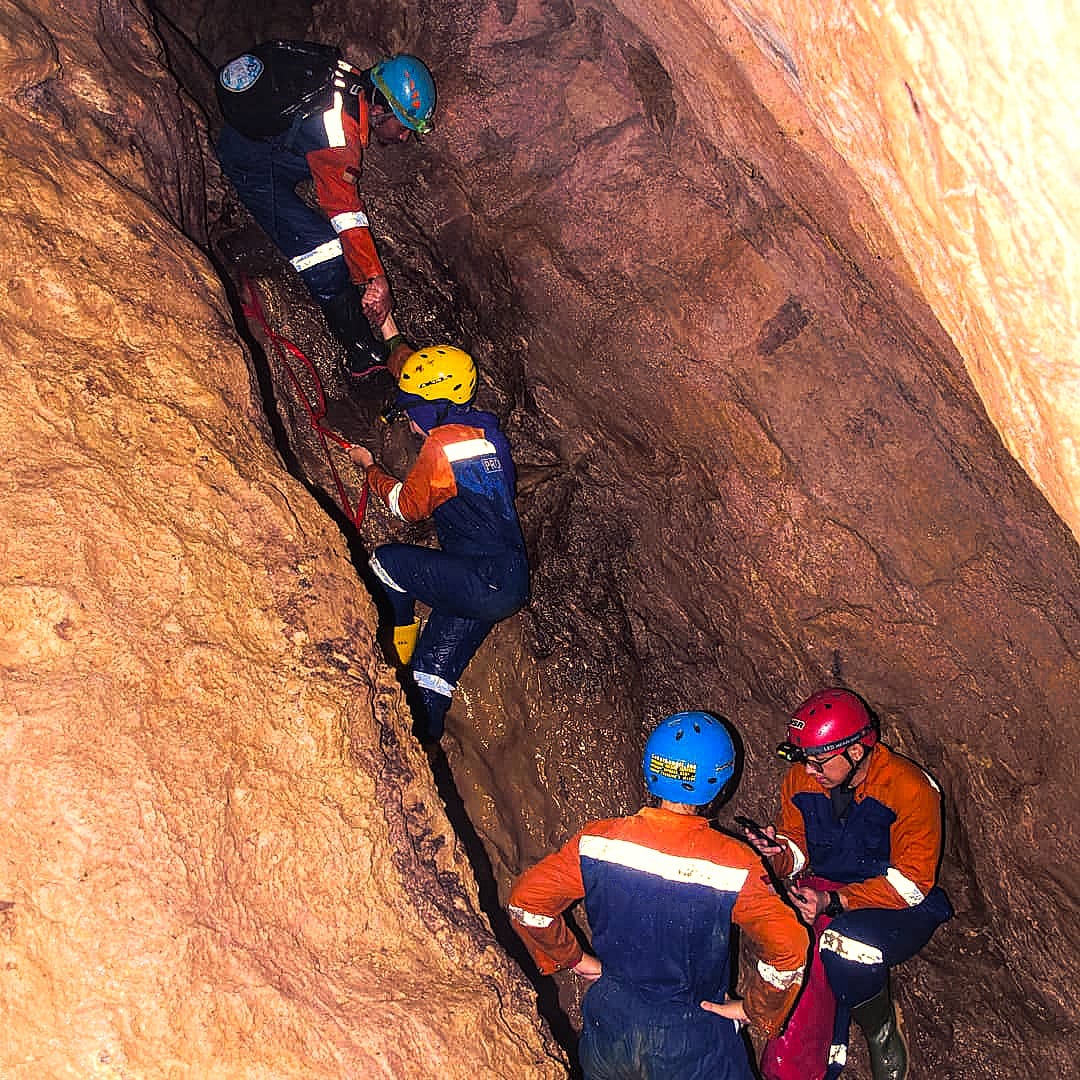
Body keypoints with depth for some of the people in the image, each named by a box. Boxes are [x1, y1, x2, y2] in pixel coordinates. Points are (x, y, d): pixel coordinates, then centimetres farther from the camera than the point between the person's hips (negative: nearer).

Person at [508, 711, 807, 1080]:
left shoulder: (598, 841, -14)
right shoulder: (733, 863, -21)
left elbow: (525, 901, -9)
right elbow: (788, 949, -25)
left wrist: (572, 957, 5)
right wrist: (755, 1009, -8)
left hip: (606, 1034, 3)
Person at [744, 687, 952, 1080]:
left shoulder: (910, 789, -16)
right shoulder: (801, 781, 0)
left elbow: (912, 882, -16)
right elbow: (797, 854, 9)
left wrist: (834, 902, -26)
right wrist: (778, 853, -17)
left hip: (900, 912, -4)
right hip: (823, 894, 4)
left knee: (845, 945, -36)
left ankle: (883, 1031, -6)